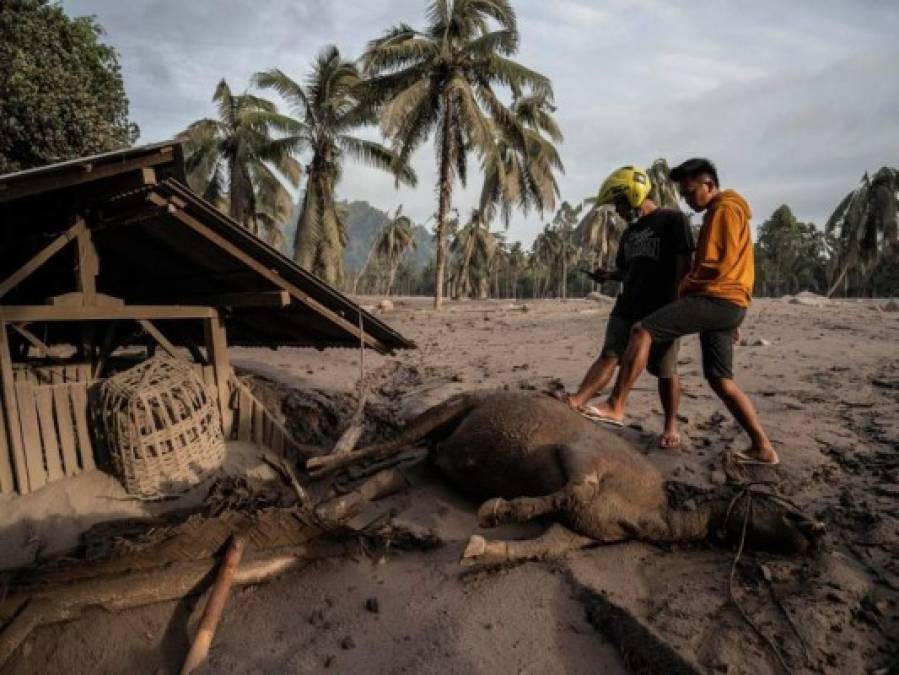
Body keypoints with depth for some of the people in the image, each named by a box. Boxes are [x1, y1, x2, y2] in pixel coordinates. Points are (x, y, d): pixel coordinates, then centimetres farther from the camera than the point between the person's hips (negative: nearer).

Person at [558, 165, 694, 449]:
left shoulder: (673, 220, -4)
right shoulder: (630, 232, 18)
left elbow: (683, 266, -9)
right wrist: (609, 274, 6)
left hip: (661, 311, -6)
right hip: (627, 308, 6)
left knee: (665, 371, 2)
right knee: (609, 355, -10)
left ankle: (671, 425, 17)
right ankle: (577, 401, -24)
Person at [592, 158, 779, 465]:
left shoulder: (725, 209, -5)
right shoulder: (724, 212, 27)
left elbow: (718, 264, -15)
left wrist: (686, 286, -2)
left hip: (716, 300, -10)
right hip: (725, 303, 10)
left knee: (642, 331, -18)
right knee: (721, 380, 9)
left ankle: (615, 406, -20)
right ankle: (763, 448, 12)